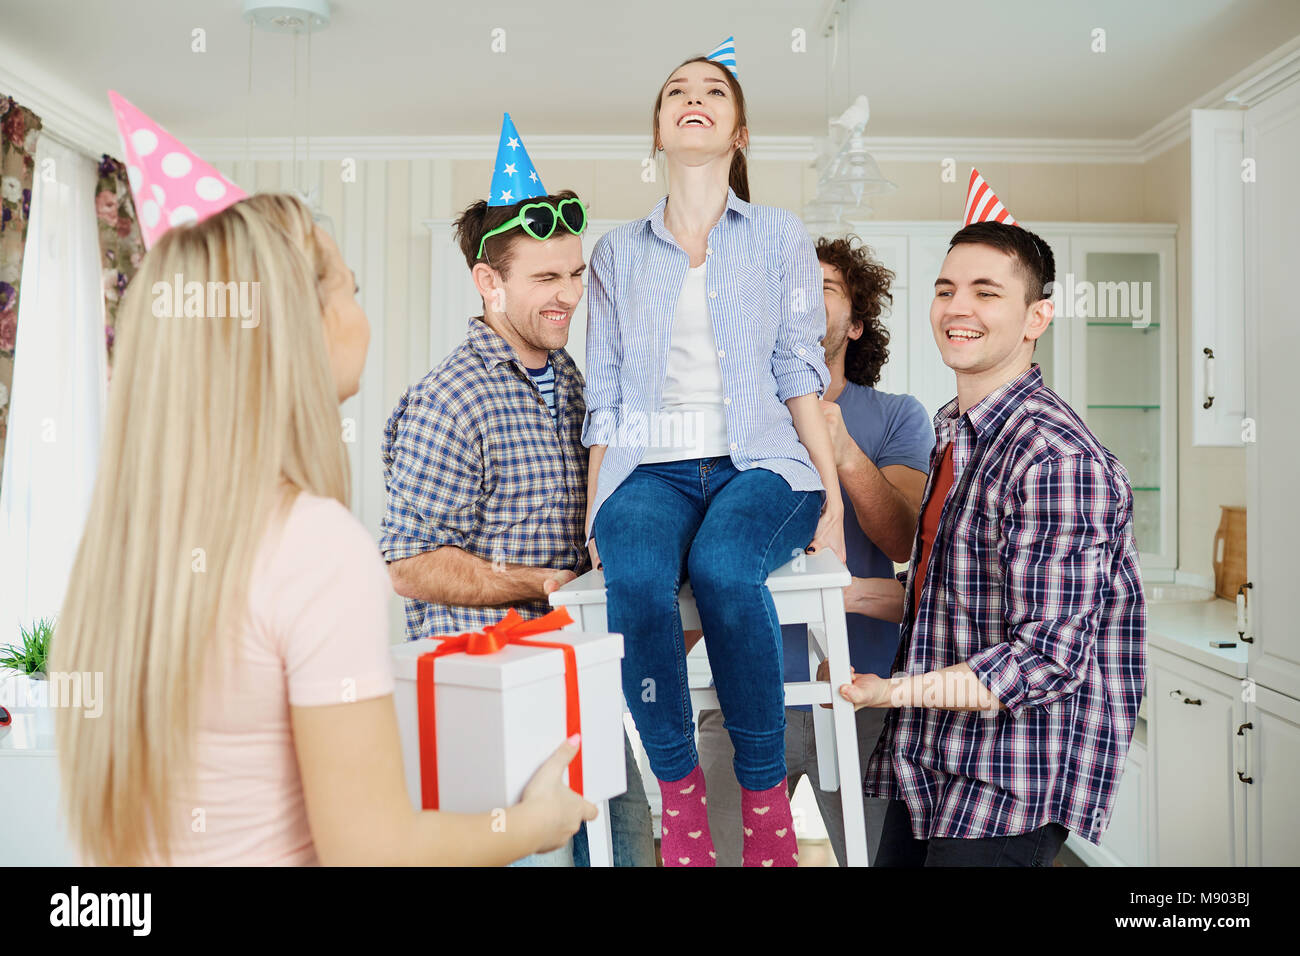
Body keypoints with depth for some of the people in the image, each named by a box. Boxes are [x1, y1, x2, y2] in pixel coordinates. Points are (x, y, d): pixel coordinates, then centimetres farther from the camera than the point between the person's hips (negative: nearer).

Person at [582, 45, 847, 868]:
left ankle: (766, 792, -18)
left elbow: (800, 375, 7)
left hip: (759, 463, -1)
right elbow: (605, 395, 13)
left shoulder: (780, 237, 14)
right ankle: (678, 787, -14)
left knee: (722, 565, -35)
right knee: (634, 576, -33)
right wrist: (591, 515, 4)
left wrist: (833, 499, -3)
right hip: (652, 468, 1)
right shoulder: (618, 252, 18)